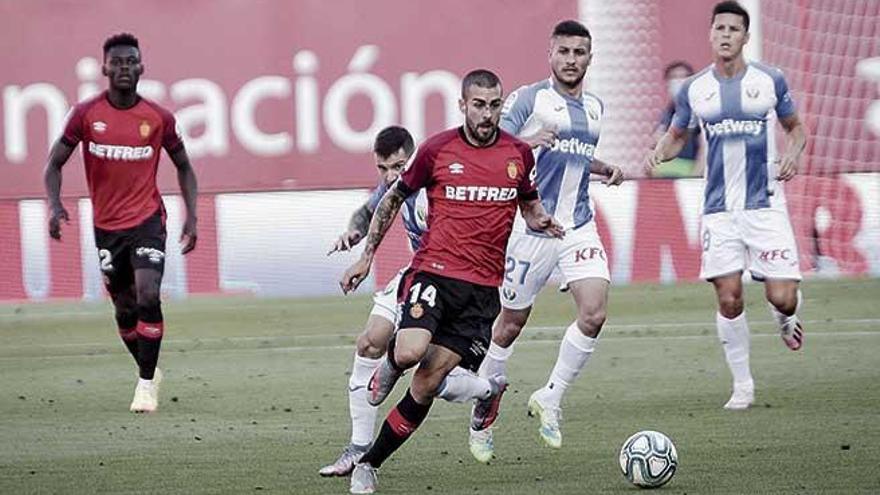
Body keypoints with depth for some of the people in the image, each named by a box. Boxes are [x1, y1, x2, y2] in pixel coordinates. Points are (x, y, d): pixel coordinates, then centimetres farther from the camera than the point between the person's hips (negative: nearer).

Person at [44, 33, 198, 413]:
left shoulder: (158, 118, -3)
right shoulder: (87, 113, -4)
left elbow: (183, 167, 10)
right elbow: (55, 162, 2)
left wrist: (191, 217, 0)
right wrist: (54, 204, -15)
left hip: (147, 220, -2)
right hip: (106, 225, 2)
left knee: (148, 297, -19)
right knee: (124, 309, 8)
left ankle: (147, 383, -9)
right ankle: (148, 372, 30)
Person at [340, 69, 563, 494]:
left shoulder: (518, 153, 7)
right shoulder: (437, 149, -1)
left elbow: (529, 204, 24)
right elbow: (393, 199, 12)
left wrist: (541, 221, 0)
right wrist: (366, 257, 9)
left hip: (483, 288, 2)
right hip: (433, 271, -2)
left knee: (426, 386, -4)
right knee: (410, 352, -29)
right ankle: (389, 368, 9)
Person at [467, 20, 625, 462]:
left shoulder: (595, 107, 15)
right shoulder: (528, 99, -5)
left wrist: (607, 170, 12)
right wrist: (528, 144, -30)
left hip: (579, 226, 5)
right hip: (532, 225, -5)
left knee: (594, 313, -14)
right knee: (511, 323, 4)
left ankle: (549, 400, 4)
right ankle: (483, 414, 23)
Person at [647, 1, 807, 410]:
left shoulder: (770, 81, 1)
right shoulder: (694, 89, 4)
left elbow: (795, 127, 13)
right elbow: (676, 137, 16)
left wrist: (793, 154, -8)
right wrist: (660, 152, -6)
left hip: (765, 204, -1)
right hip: (719, 209, 1)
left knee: (781, 297, -10)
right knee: (729, 299, -6)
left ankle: (785, 318, 29)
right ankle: (742, 385, 9)